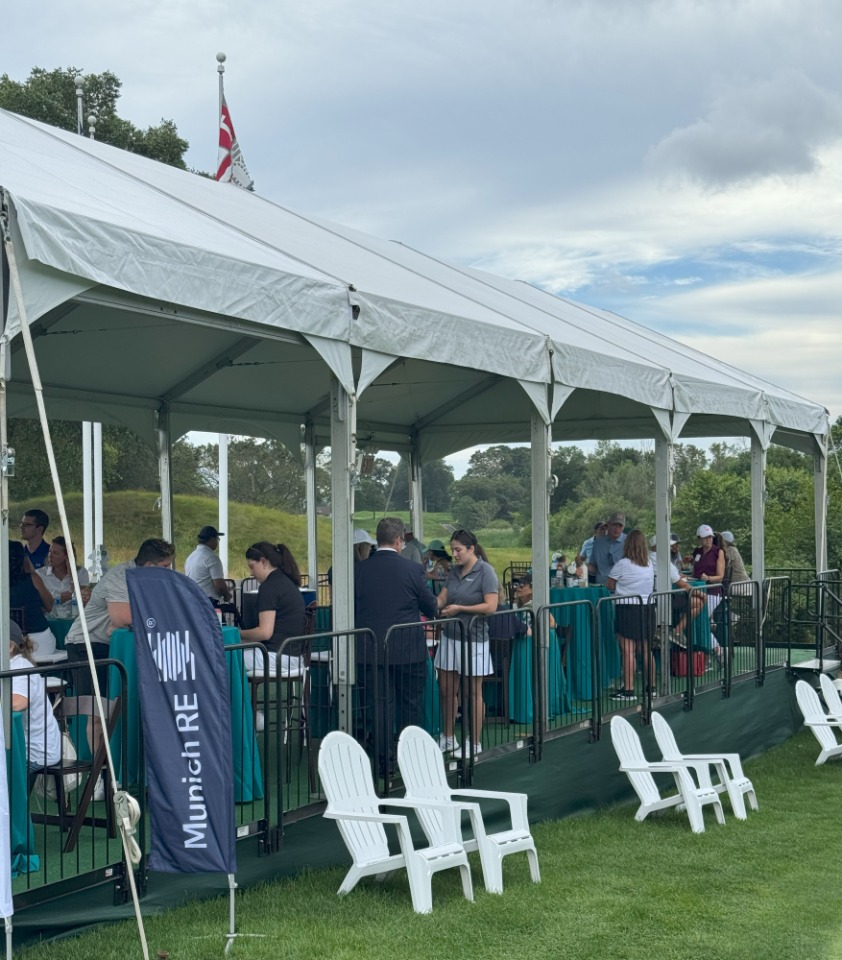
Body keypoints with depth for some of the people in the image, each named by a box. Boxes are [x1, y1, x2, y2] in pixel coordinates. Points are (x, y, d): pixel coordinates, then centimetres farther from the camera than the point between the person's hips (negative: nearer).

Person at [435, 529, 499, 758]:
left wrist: (459, 608, -17)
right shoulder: (454, 571, 8)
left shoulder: (485, 571, -11)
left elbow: (491, 606, -17)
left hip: (473, 638, -6)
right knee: (446, 689, 10)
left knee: (474, 692, 4)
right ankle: (448, 738, 23)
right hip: (450, 636, 6)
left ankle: (475, 743, 12)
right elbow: (441, 599, 6)